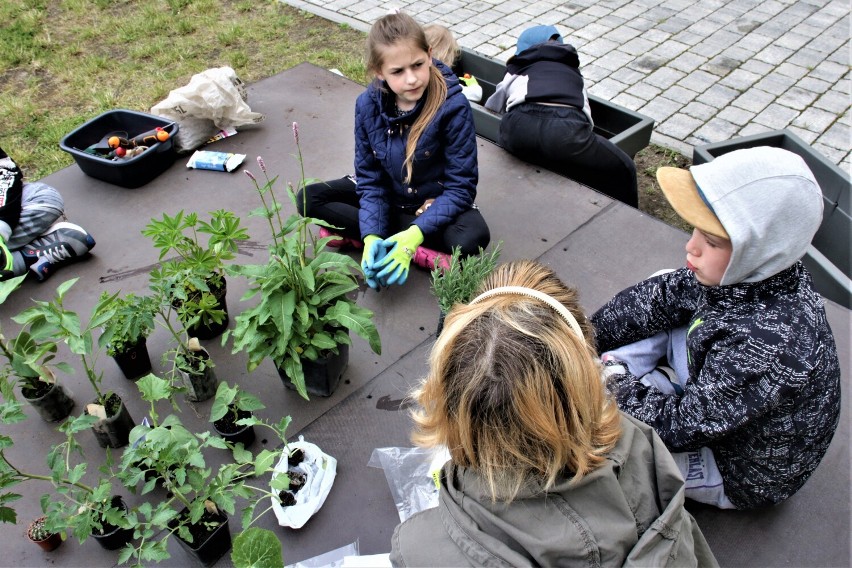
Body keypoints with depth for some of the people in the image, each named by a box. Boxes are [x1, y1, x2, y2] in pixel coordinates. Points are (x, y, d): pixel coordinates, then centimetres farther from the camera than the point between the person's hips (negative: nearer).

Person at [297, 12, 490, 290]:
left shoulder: (453, 106, -27)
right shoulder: (368, 105, -16)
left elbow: (461, 186, -24)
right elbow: (370, 178, -11)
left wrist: (414, 234, -33)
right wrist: (372, 236, -27)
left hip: (436, 201, -3)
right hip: (388, 195, 4)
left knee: (473, 237, -34)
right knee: (308, 198, -13)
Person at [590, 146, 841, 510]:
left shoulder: (769, 345, -41)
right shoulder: (753, 273, -20)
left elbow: (681, 427, -32)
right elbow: (662, 295, -8)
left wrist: (611, 382, -21)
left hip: (740, 473, -7)